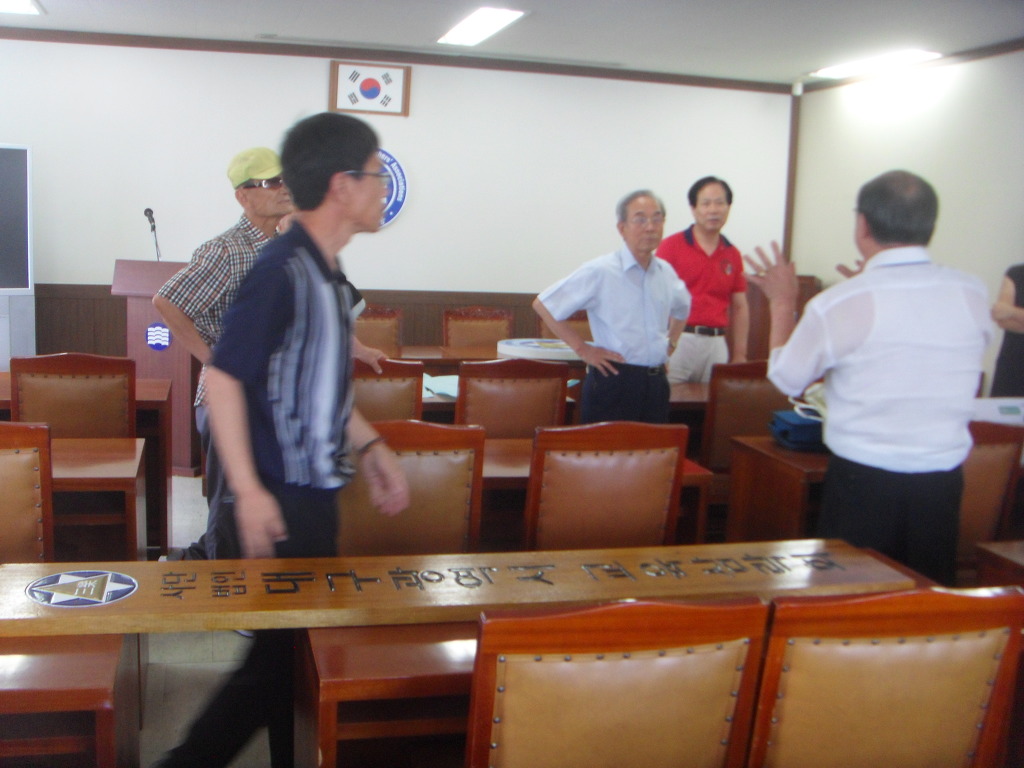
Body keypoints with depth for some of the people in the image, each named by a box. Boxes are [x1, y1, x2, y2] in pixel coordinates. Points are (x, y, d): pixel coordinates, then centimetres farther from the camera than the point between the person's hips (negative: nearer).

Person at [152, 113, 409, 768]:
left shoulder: (328, 272, 10)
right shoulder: (283, 270, -19)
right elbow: (223, 377, -21)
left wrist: (370, 446, 13)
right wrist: (249, 491, -23)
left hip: (316, 489, 9)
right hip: (284, 497, -9)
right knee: (283, 652, 0)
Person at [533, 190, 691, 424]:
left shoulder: (666, 273, 9)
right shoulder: (599, 272, -10)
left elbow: (682, 308, 32)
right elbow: (543, 304, -10)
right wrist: (582, 349, -10)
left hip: (657, 384, 6)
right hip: (613, 382, -6)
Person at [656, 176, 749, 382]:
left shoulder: (732, 255, 11)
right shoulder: (671, 246, -3)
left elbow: (740, 307, 15)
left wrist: (740, 354, 11)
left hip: (717, 343, 4)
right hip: (678, 340, -4)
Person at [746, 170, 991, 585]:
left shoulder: (837, 304, -14)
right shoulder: (973, 294, -3)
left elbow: (786, 376, 1)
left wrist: (782, 303, 15)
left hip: (862, 482, -3)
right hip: (942, 483, 4)